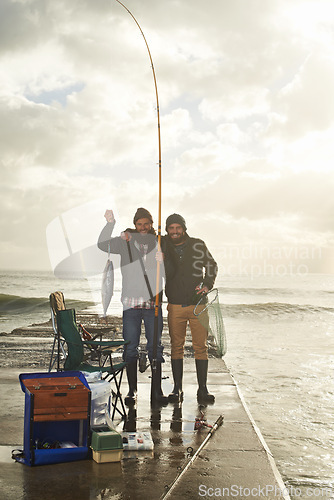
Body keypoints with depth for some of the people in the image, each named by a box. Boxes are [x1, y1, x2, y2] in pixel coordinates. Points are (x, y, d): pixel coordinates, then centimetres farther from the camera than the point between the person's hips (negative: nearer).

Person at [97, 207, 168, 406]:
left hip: (153, 302, 1)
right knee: (130, 348, 2)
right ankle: (132, 391, 10)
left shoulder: (159, 243, 9)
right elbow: (103, 245, -9)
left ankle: (158, 390, 10)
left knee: (156, 347, 3)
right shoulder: (126, 242, 6)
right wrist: (110, 223, -21)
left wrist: (163, 259, -16)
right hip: (131, 302, -1)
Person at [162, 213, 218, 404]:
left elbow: (212, 266, 15)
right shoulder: (164, 247, 5)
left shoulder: (198, 245, 4)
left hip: (198, 304, -1)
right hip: (175, 306, 1)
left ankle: (203, 389, 7)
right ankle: (177, 388, 12)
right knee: (177, 347, 4)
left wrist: (207, 285, -1)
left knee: (201, 347, 0)